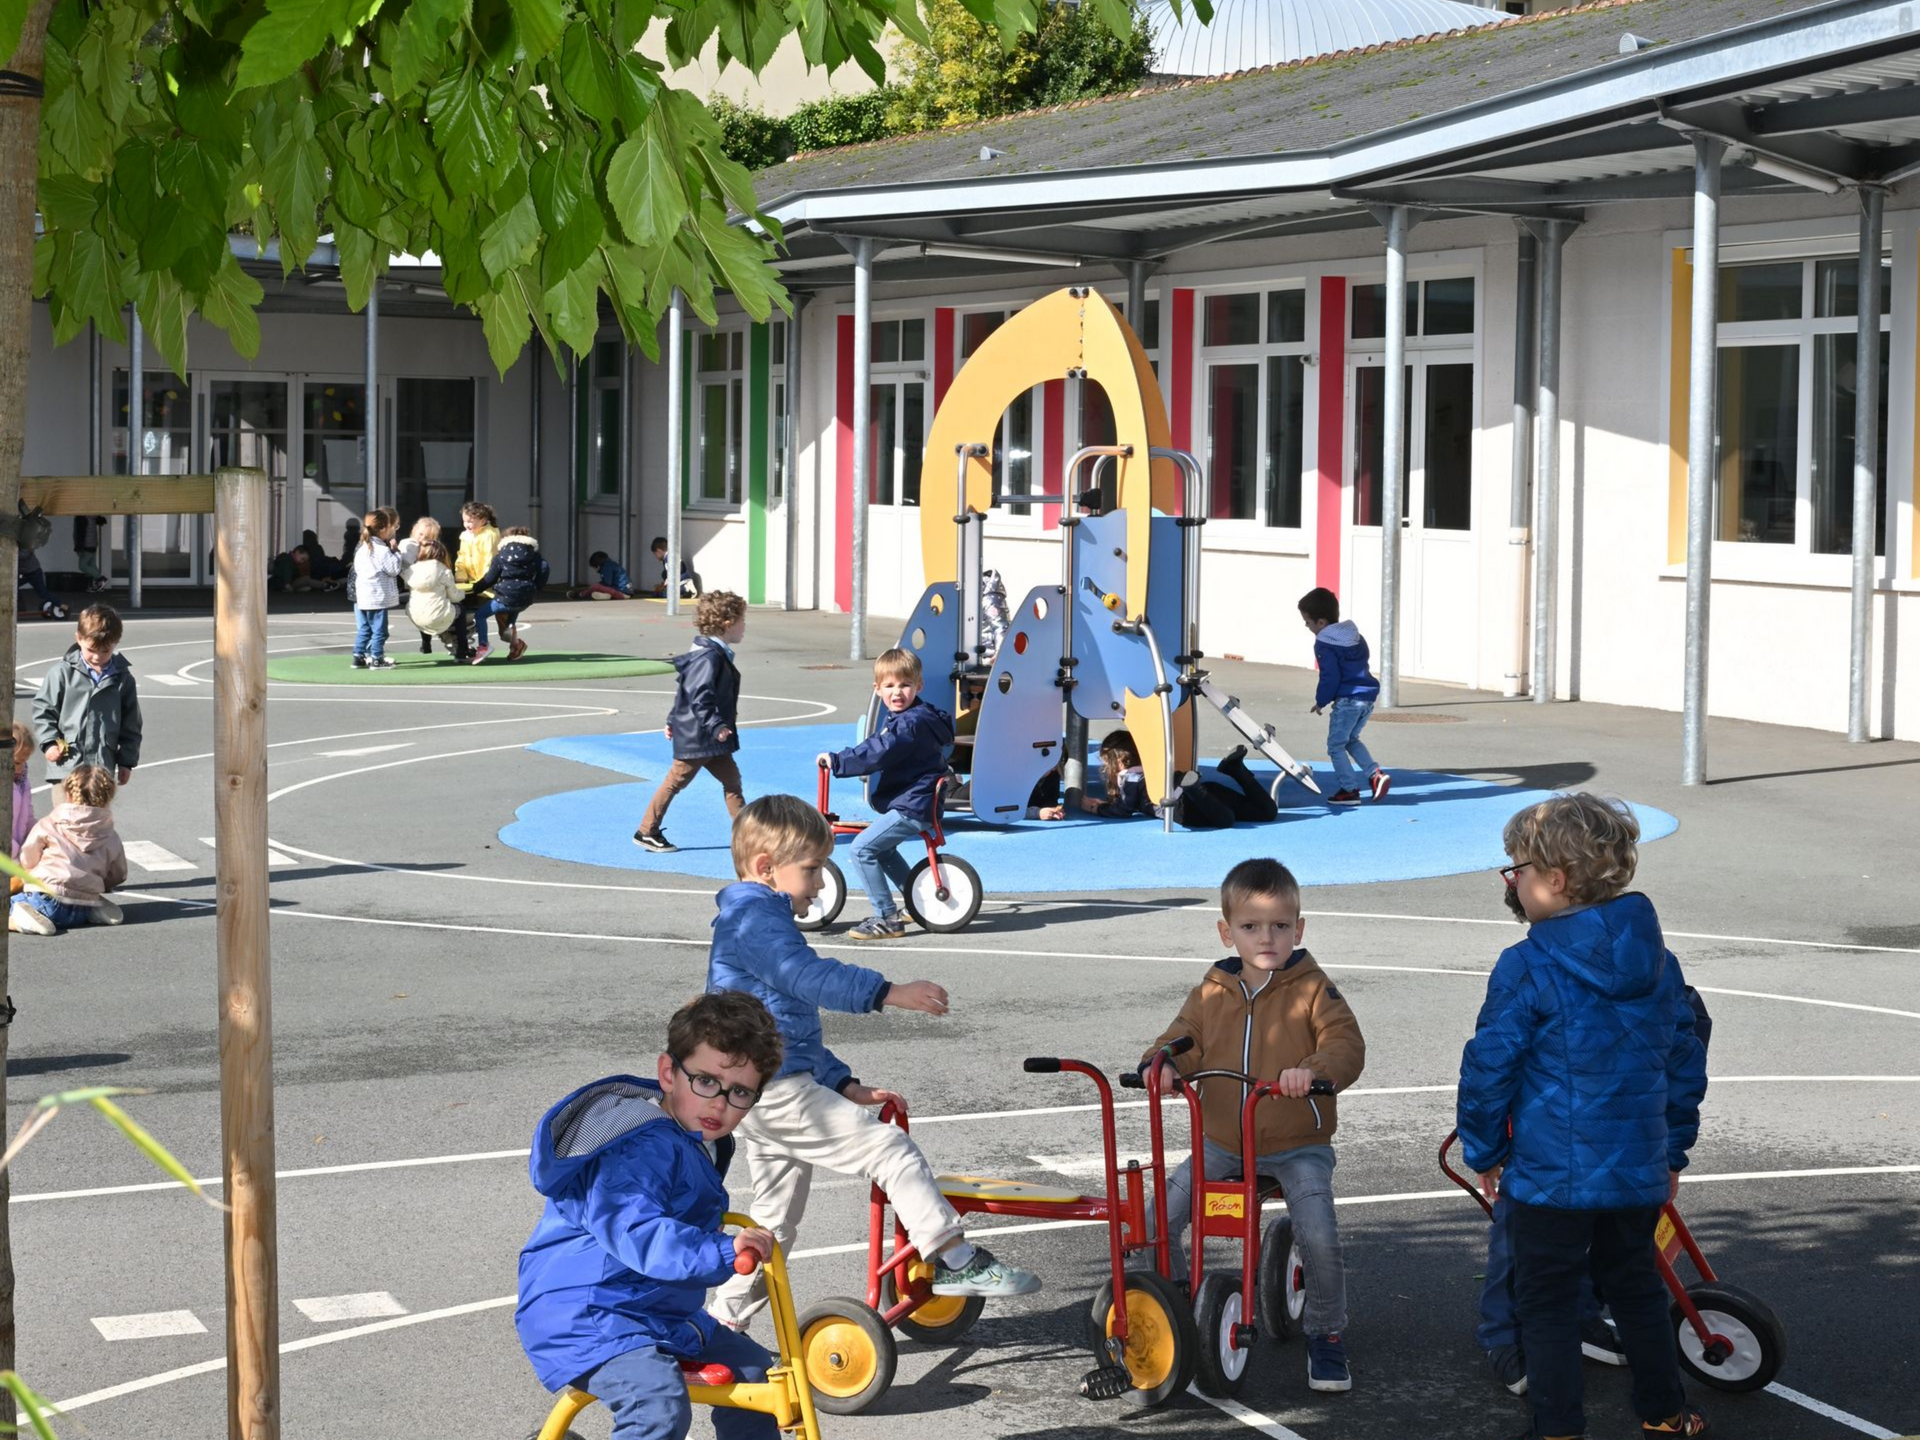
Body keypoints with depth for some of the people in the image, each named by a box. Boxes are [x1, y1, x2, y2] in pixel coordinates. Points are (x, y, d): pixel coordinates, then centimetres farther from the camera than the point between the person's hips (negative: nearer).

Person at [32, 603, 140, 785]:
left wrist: (127, 761, 9)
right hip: (67, 763, -3)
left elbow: (130, 724, 10)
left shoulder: (123, 679, 4)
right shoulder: (63, 673, -3)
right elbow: (42, 709, 2)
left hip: (103, 766, 3)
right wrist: (49, 743, -10)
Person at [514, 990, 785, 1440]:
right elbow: (633, 1231, -40)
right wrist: (719, 1252, -47)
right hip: (585, 1316, -11)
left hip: (661, 1314, 11)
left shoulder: (702, 1142, 10)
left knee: (754, 1371, 18)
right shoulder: (640, 1149, -25)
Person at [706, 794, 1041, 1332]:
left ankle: (725, 1322, 24)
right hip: (778, 1091, -11)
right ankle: (953, 1259, -13)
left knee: (775, 1221, 18)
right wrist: (889, 993, -34)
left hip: (761, 1100, 11)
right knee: (891, 1147, -13)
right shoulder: (755, 916, -11)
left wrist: (846, 1086, 23)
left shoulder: (755, 919, 23)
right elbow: (809, 977, -28)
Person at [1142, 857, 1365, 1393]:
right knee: (1159, 1219, -9)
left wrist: (1313, 1070, -34)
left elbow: (1346, 1045, -14)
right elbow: (1186, 1038, 7)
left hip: (1298, 1144, -3)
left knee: (1318, 1236, -21)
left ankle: (1326, 1335, 3)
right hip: (1222, 1145, 4)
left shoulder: (1312, 989, -5)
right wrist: (1163, 1062, -17)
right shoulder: (1212, 992, 6)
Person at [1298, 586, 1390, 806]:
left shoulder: (1324, 644, -12)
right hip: (1368, 697, 9)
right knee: (1351, 739, 24)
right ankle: (1375, 774, 10)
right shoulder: (1355, 636, 14)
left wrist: (1321, 701, -1)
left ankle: (1349, 789, 0)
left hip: (1347, 700, -8)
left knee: (1336, 746, 3)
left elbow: (1330, 677, -15)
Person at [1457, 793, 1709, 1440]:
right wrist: (1672, 1151, 21)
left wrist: (1485, 1154, 1)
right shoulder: (1656, 961, 4)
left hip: (1550, 1174, -6)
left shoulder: (1527, 969, -15)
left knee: (1547, 1301, 5)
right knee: (1635, 1289, 21)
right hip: (1638, 1170, 6)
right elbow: (1685, 1061, 11)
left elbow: (1489, 1068, -13)